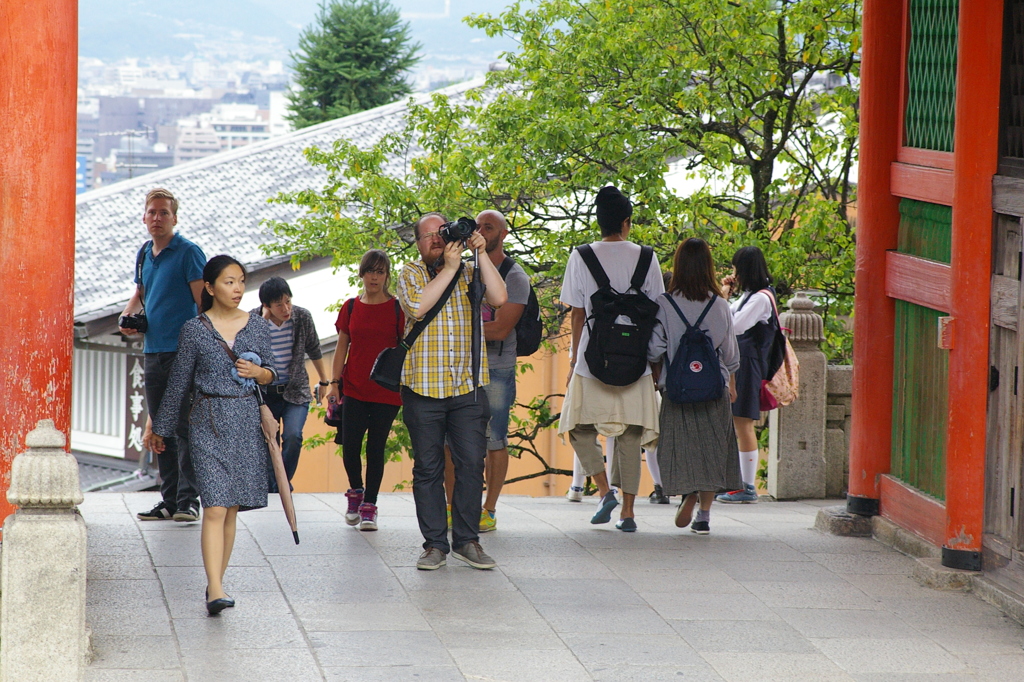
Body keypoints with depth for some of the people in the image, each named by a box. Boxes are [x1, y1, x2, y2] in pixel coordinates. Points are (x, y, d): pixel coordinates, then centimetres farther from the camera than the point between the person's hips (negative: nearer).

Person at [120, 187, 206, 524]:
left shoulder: (188, 253, -6)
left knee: (184, 426, -8)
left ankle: (188, 499, -7)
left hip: (183, 352, -7)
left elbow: (204, 302, -11)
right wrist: (127, 316, 10)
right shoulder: (144, 254, 15)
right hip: (153, 351, 7)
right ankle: (169, 499, 14)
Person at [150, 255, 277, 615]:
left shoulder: (258, 326, 8)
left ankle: (216, 582, 15)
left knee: (231, 508, 6)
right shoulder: (195, 330, 0)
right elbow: (178, 382, 6)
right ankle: (215, 589, -19)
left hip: (247, 420, 3)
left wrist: (258, 372, -7)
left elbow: (271, 373, 16)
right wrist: (162, 428, 12)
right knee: (215, 507, -13)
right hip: (209, 421, -3)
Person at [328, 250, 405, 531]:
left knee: (376, 447, 0)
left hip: (386, 391, -2)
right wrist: (334, 382, 2)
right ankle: (355, 492, 22)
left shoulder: (397, 308, 0)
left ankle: (369, 506, 7)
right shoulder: (350, 307, 7)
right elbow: (342, 347, 10)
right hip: (354, 390, 2)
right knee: (350, 446, -4)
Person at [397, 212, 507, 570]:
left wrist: (480, 254, -9)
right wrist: (449, 268, -12)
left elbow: (498, 298, -7)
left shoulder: (469, 272, 11)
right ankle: (434, 544, 8)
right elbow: (417, 307, -14)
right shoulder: (411, 275, 6)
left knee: (472, 464, -3)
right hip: (423, 387, -1)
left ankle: (467, 540, 7)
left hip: (468, 387, 1)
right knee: (428, 468, 2)